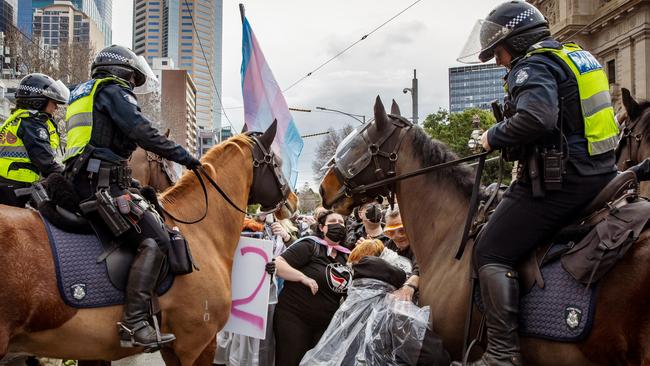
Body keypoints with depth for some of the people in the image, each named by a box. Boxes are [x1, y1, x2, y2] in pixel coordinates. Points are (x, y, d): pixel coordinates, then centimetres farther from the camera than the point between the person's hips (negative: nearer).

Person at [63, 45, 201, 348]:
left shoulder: (83, 92, 30)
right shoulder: (115, 90, 0)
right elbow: (144, 134, -14)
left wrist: (129, 182, 31)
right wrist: (185, 157, -7)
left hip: (81, 183, 11)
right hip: (103, 184, -10)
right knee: (154, 240, -19)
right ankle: (134, 325, -29)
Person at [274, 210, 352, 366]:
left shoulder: (345, 256, 12)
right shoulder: (310, 246, -8)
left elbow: (349, 287, 25)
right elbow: (277, 264, -16)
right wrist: (303, 277, -24)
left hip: (327, 323, 6)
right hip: (294, 317, -6)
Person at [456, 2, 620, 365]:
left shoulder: (532, 67, -13)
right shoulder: (576, 55, 17)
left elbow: (535, 119, -32)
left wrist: (494, 137, -14)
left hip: (558, 181, -11)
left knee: (492, 253, -7)